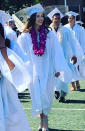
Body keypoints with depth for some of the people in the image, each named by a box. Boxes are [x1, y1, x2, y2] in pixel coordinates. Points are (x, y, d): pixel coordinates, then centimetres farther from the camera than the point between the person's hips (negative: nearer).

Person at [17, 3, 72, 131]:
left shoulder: (49, 34, 2)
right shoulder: (25, 36, -2)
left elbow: (56, 52, 4)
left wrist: (58, 69, 2)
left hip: (47, 70, 0)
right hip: (33, 71, 0)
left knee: (45, 96, -2)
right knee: (37, 97, 5)